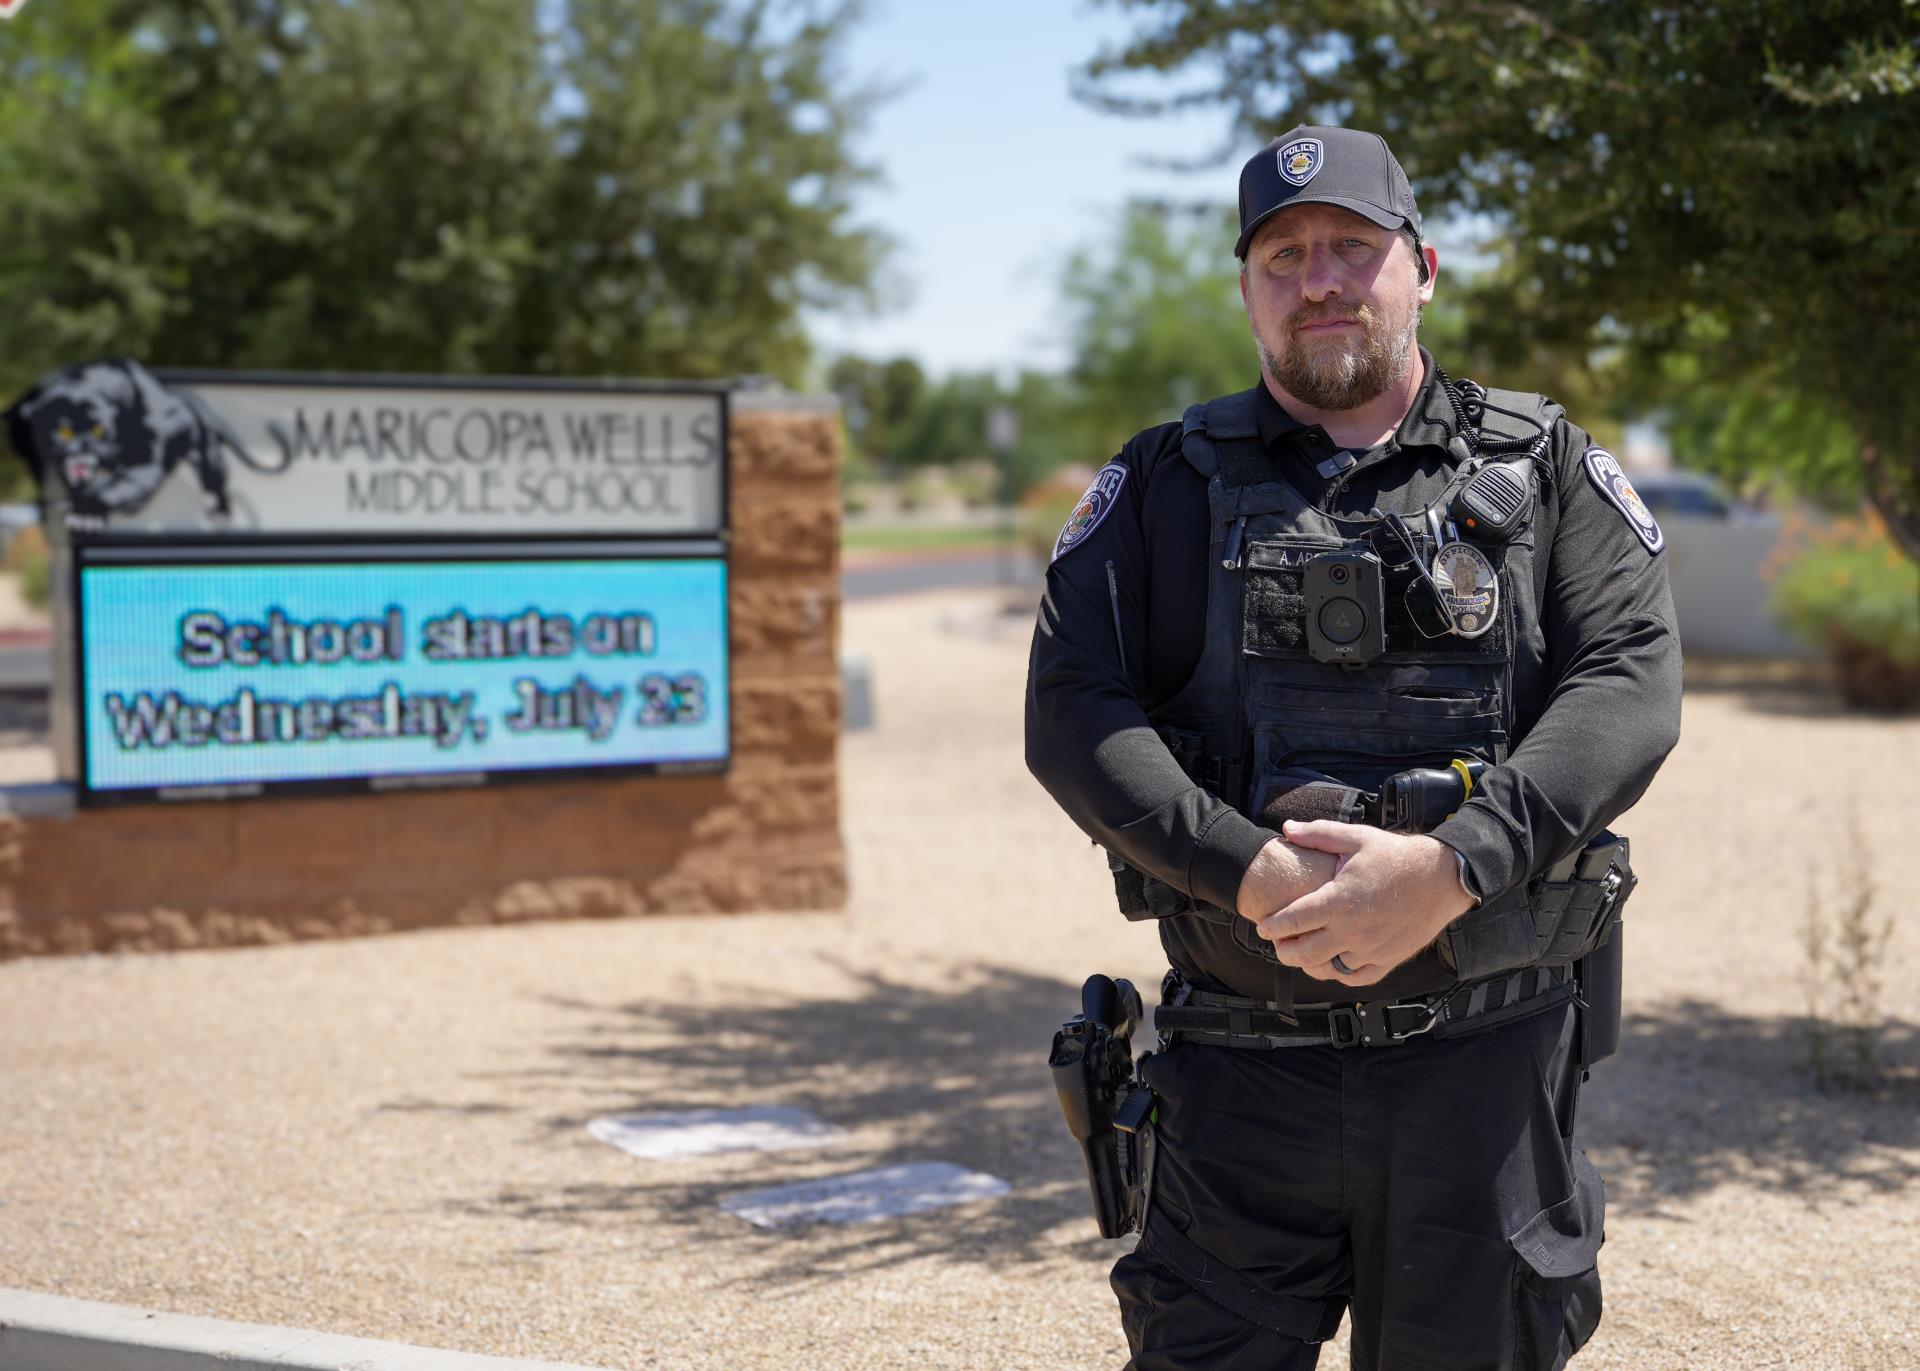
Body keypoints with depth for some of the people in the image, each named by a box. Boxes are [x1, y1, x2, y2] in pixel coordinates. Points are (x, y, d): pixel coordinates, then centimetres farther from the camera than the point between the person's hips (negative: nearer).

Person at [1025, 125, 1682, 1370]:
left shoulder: (1549, 472, 6)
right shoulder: (1163, 488, 7)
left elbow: (1632, 686, -7)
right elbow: (1072, 712, -4)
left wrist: (1451, 869, -22)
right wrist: (1256, 877, -18)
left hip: (1487, 1056, 0)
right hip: (1244, 1068, 0)